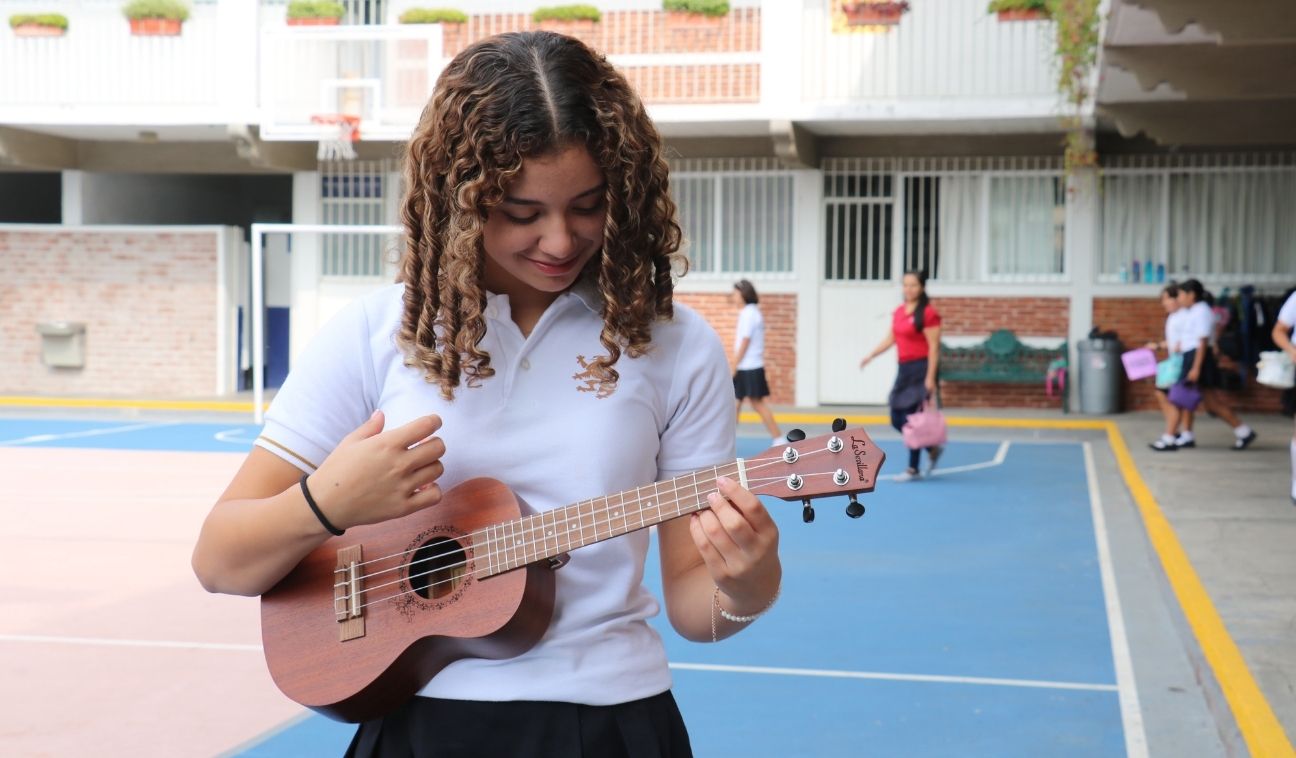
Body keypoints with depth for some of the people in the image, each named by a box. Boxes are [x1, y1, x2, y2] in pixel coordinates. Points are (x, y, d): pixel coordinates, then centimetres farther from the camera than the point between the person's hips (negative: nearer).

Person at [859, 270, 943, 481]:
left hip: (921, 368, -8)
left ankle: (913, 469, 6)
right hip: (904, 368, 8)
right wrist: (870, 356, 7)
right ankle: (933, 449, 27)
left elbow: (933, 347, -15)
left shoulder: (928, 314, -12)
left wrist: (930, 377, -19)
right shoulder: (898, 311, 11)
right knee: (897, 420, 8)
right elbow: (890, 339, 18)